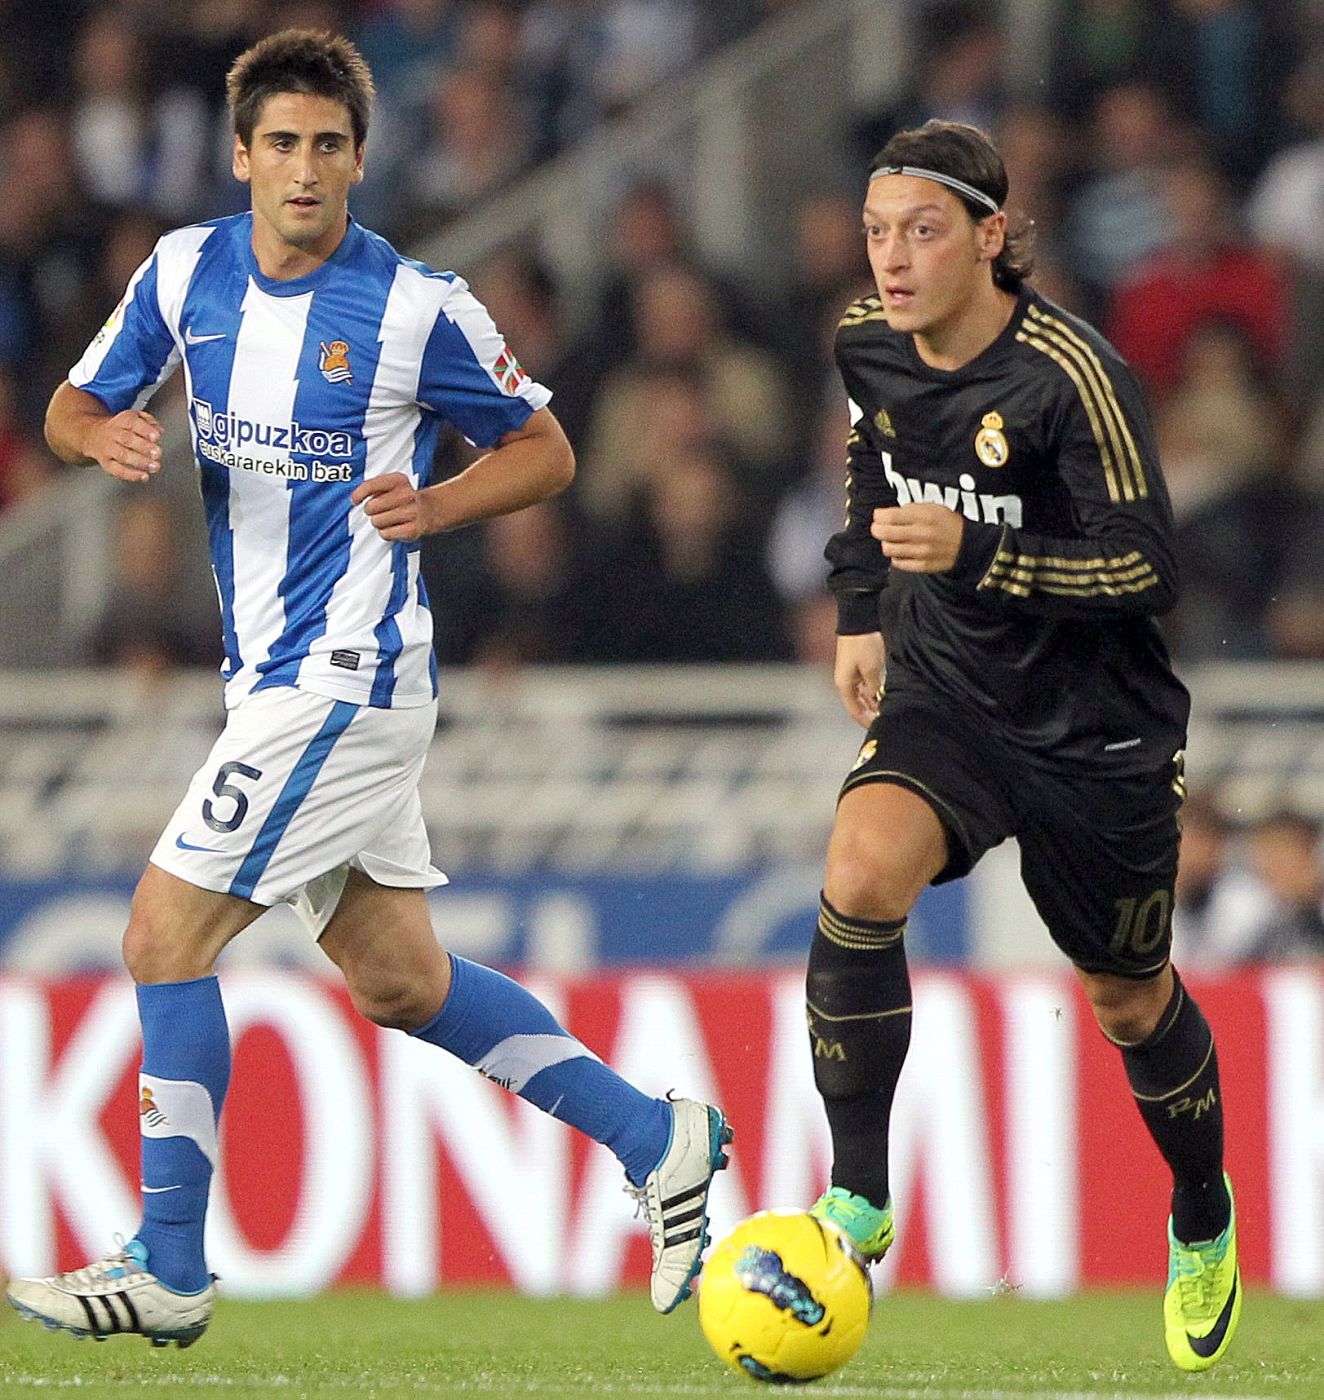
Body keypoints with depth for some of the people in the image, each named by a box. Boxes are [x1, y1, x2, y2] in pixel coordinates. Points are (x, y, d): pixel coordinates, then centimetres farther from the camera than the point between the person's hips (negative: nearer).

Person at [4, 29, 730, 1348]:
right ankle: (652, 1139, 21)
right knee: (399, 979, 11)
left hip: (347, 677, -7)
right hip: (275, 679, 7)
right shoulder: (187, 270, 4)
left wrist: (434, 506, -18)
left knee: (165, 934, -10)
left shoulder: (417, 307, -11)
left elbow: (544, 448, 0)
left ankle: (166, 1266, -4)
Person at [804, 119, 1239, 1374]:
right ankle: (857, 1199, -19)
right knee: (860, 879, -27)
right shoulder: (866, 346, -6)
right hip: (947, 693, 3)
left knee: (1126, 999, 14)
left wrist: (972, 552, -34)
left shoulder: (1070, 374, -25)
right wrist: (857, 610, 17)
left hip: (1095, 728, -3)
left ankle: (1203, 1223, 44)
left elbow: (1148, 570, -24)